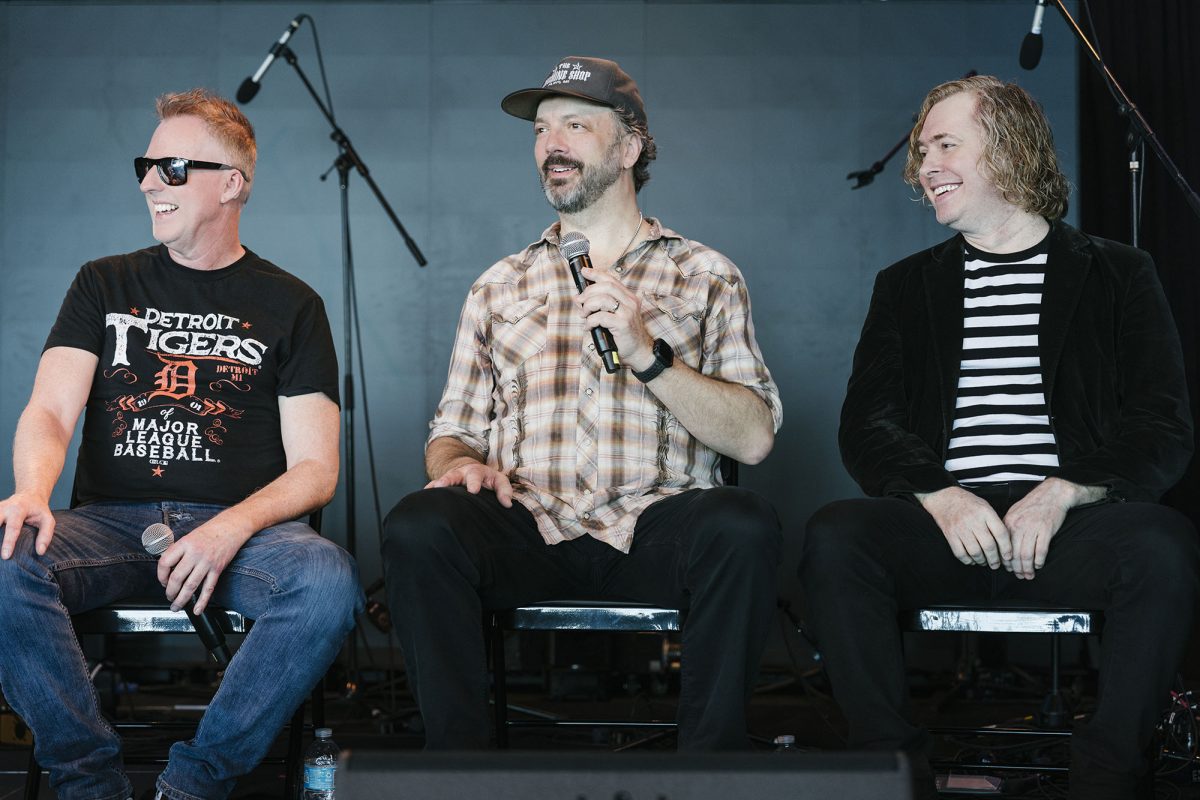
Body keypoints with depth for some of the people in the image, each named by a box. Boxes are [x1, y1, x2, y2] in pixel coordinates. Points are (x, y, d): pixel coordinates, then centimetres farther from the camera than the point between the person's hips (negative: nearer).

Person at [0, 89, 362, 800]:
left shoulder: (290, 306, 12)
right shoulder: (106, 285, 18)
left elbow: (315, 469, 5)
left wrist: (232, 528, -16)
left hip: (240, 526, -1)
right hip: (109, 522, 1)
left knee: (328, 581, -34)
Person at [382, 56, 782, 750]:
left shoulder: (706, 276, 14)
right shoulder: (499, 288, 22)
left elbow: (754, 437, 2)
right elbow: (451, 433, 19)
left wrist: (648, 354, -10)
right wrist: (458, 462, -6)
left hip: (654, 530, -1)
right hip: (529, 530, 2)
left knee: (744, 526, -34)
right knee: (418, 527, -29)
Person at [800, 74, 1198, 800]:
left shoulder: (1118, 276, 14)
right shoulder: (907, 287, 21)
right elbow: (865, 430, 10)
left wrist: (1062, 493, -15)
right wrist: (940, 496, -12)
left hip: (1070, 527, -1)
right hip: (948, 525, 2)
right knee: (833, 539, -29)